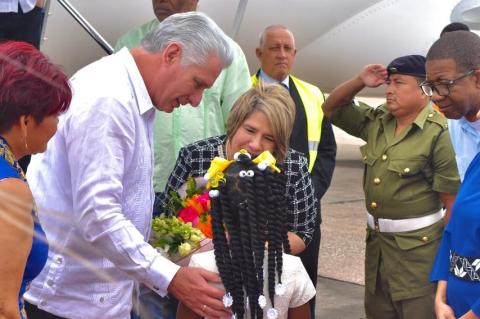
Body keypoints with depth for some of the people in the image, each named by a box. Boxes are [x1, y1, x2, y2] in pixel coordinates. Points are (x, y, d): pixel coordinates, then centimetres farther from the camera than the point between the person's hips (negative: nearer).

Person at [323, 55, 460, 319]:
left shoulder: (438, 134, -17)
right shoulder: (376, 122, 4)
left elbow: (454, 202, -16)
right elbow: (331, 109, 13)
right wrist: (360, 81, -3)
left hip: (417, 246, -7)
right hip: (376, 240, 7)